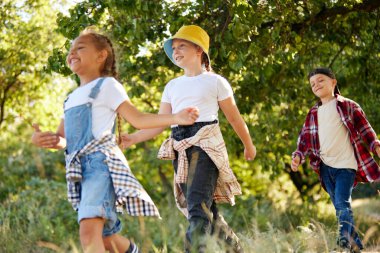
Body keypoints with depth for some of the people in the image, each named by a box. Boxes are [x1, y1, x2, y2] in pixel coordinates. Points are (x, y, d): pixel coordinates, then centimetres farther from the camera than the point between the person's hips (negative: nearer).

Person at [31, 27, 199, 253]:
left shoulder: (106, 85, 5)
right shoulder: (72, 98, 25)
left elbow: (137, 119, -1)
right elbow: (62, 140, 23)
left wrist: (175, 118, -13)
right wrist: (42, 139, 0)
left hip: (102, 161, -8)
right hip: (79, 169, 8)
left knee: (89, 231, -27)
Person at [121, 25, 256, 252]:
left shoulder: (215, 81, 4)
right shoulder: (172, 86, 18)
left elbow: (234, 117, 11)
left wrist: (249, 146, 20)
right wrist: (131, 139, 0)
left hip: (206, 144, -5)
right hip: (181, 149, 5)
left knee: (198, 206, -20)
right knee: (206, 211, 5)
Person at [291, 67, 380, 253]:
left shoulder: (348, 106, 2)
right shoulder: (313, 114, 15)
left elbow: (365, 128, 0)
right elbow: (305, 138, 14)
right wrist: (298, 156, -3)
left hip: (345, 164, -5)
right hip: (325, 166, 5)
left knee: (342, 203, -19)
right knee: (339, 206, 6)